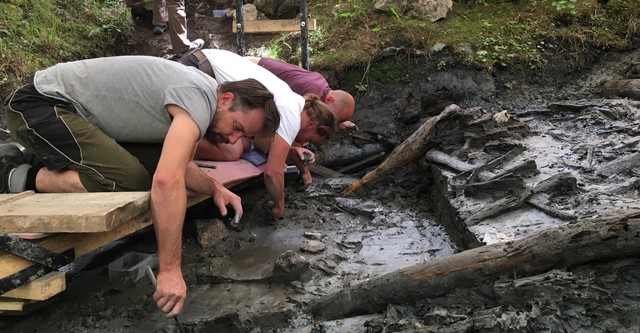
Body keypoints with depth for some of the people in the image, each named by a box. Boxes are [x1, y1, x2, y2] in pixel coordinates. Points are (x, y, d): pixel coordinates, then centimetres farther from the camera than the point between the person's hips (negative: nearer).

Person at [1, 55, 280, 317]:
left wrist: (214, 188, -7)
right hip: (40, 104, -9)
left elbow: (177, 166, 12)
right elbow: (167, 181, -37)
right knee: (129, 180, -27)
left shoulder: (198, 96, 4)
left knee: (160, 160, 4)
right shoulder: (199, 99, -26)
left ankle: (46, 162, 15)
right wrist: (170, 270, -34)